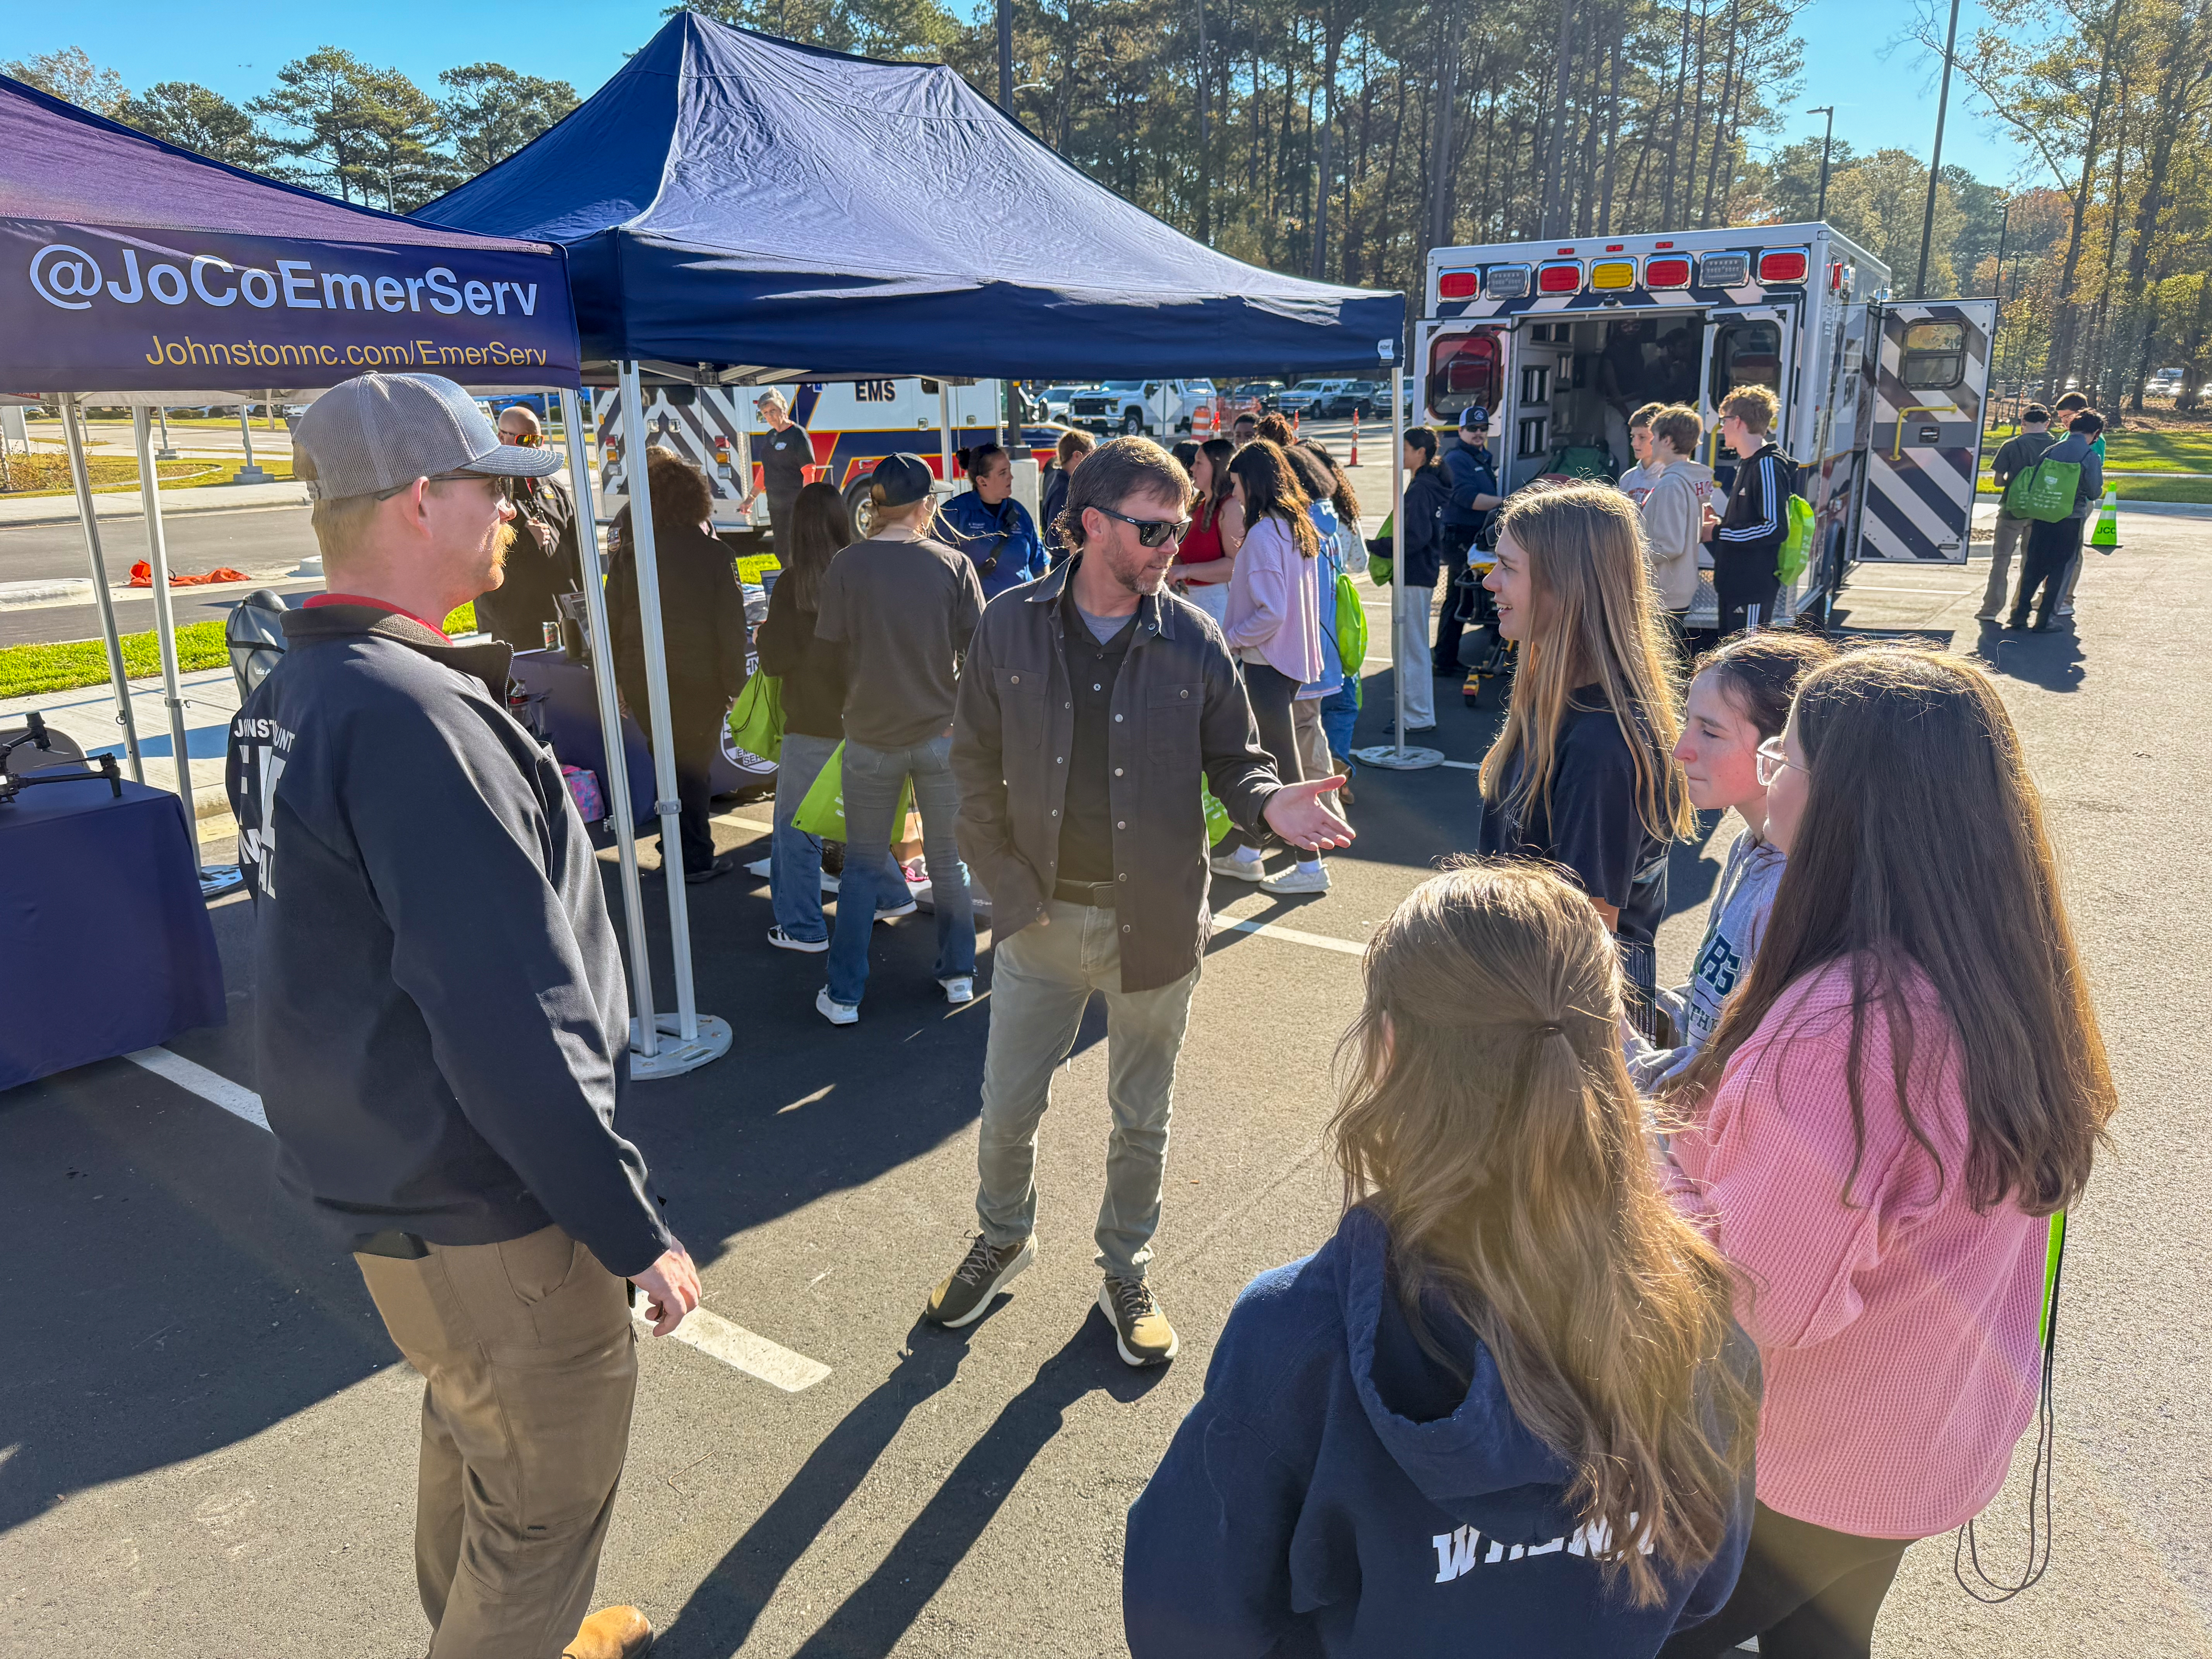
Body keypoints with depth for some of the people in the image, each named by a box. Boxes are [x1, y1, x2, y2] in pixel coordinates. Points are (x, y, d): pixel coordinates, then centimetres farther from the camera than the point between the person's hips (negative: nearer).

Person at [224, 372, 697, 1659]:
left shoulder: (293, 691, 4)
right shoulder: (413, 715, -27)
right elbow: (513, 1025, -29)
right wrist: (637, 1234, -22)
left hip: (381, 1171, 10)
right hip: (485, 1213, -10)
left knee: (470, 1432, 29)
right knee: (550, 1498, 12)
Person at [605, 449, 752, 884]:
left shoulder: (628, 553, -1)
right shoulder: (713, 553, -10)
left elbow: (613, 620, 3)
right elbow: (732, 624, -9)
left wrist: (620, 677, 11)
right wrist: (734, 681, -1)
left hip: (642, 679, 3)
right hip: (699, 678, -3)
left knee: (667, 762, 17)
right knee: (695, 766, 7)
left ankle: (677, 848, 24)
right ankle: (696, 859, 11)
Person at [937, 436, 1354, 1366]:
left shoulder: (1194, 643, -6)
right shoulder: (1010, 627, -5)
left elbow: (1232, 759, 1)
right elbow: (976, 760, 3)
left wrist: (1270, 804, -21)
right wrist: (1004, 875, -4)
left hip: (1155, 922, 0)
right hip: (1041, 916, 1)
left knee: (1142, 1118, 15)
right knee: (1008, 1107, 13)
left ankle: (1125, 1273, 39)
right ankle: (1003, 1239, 44)